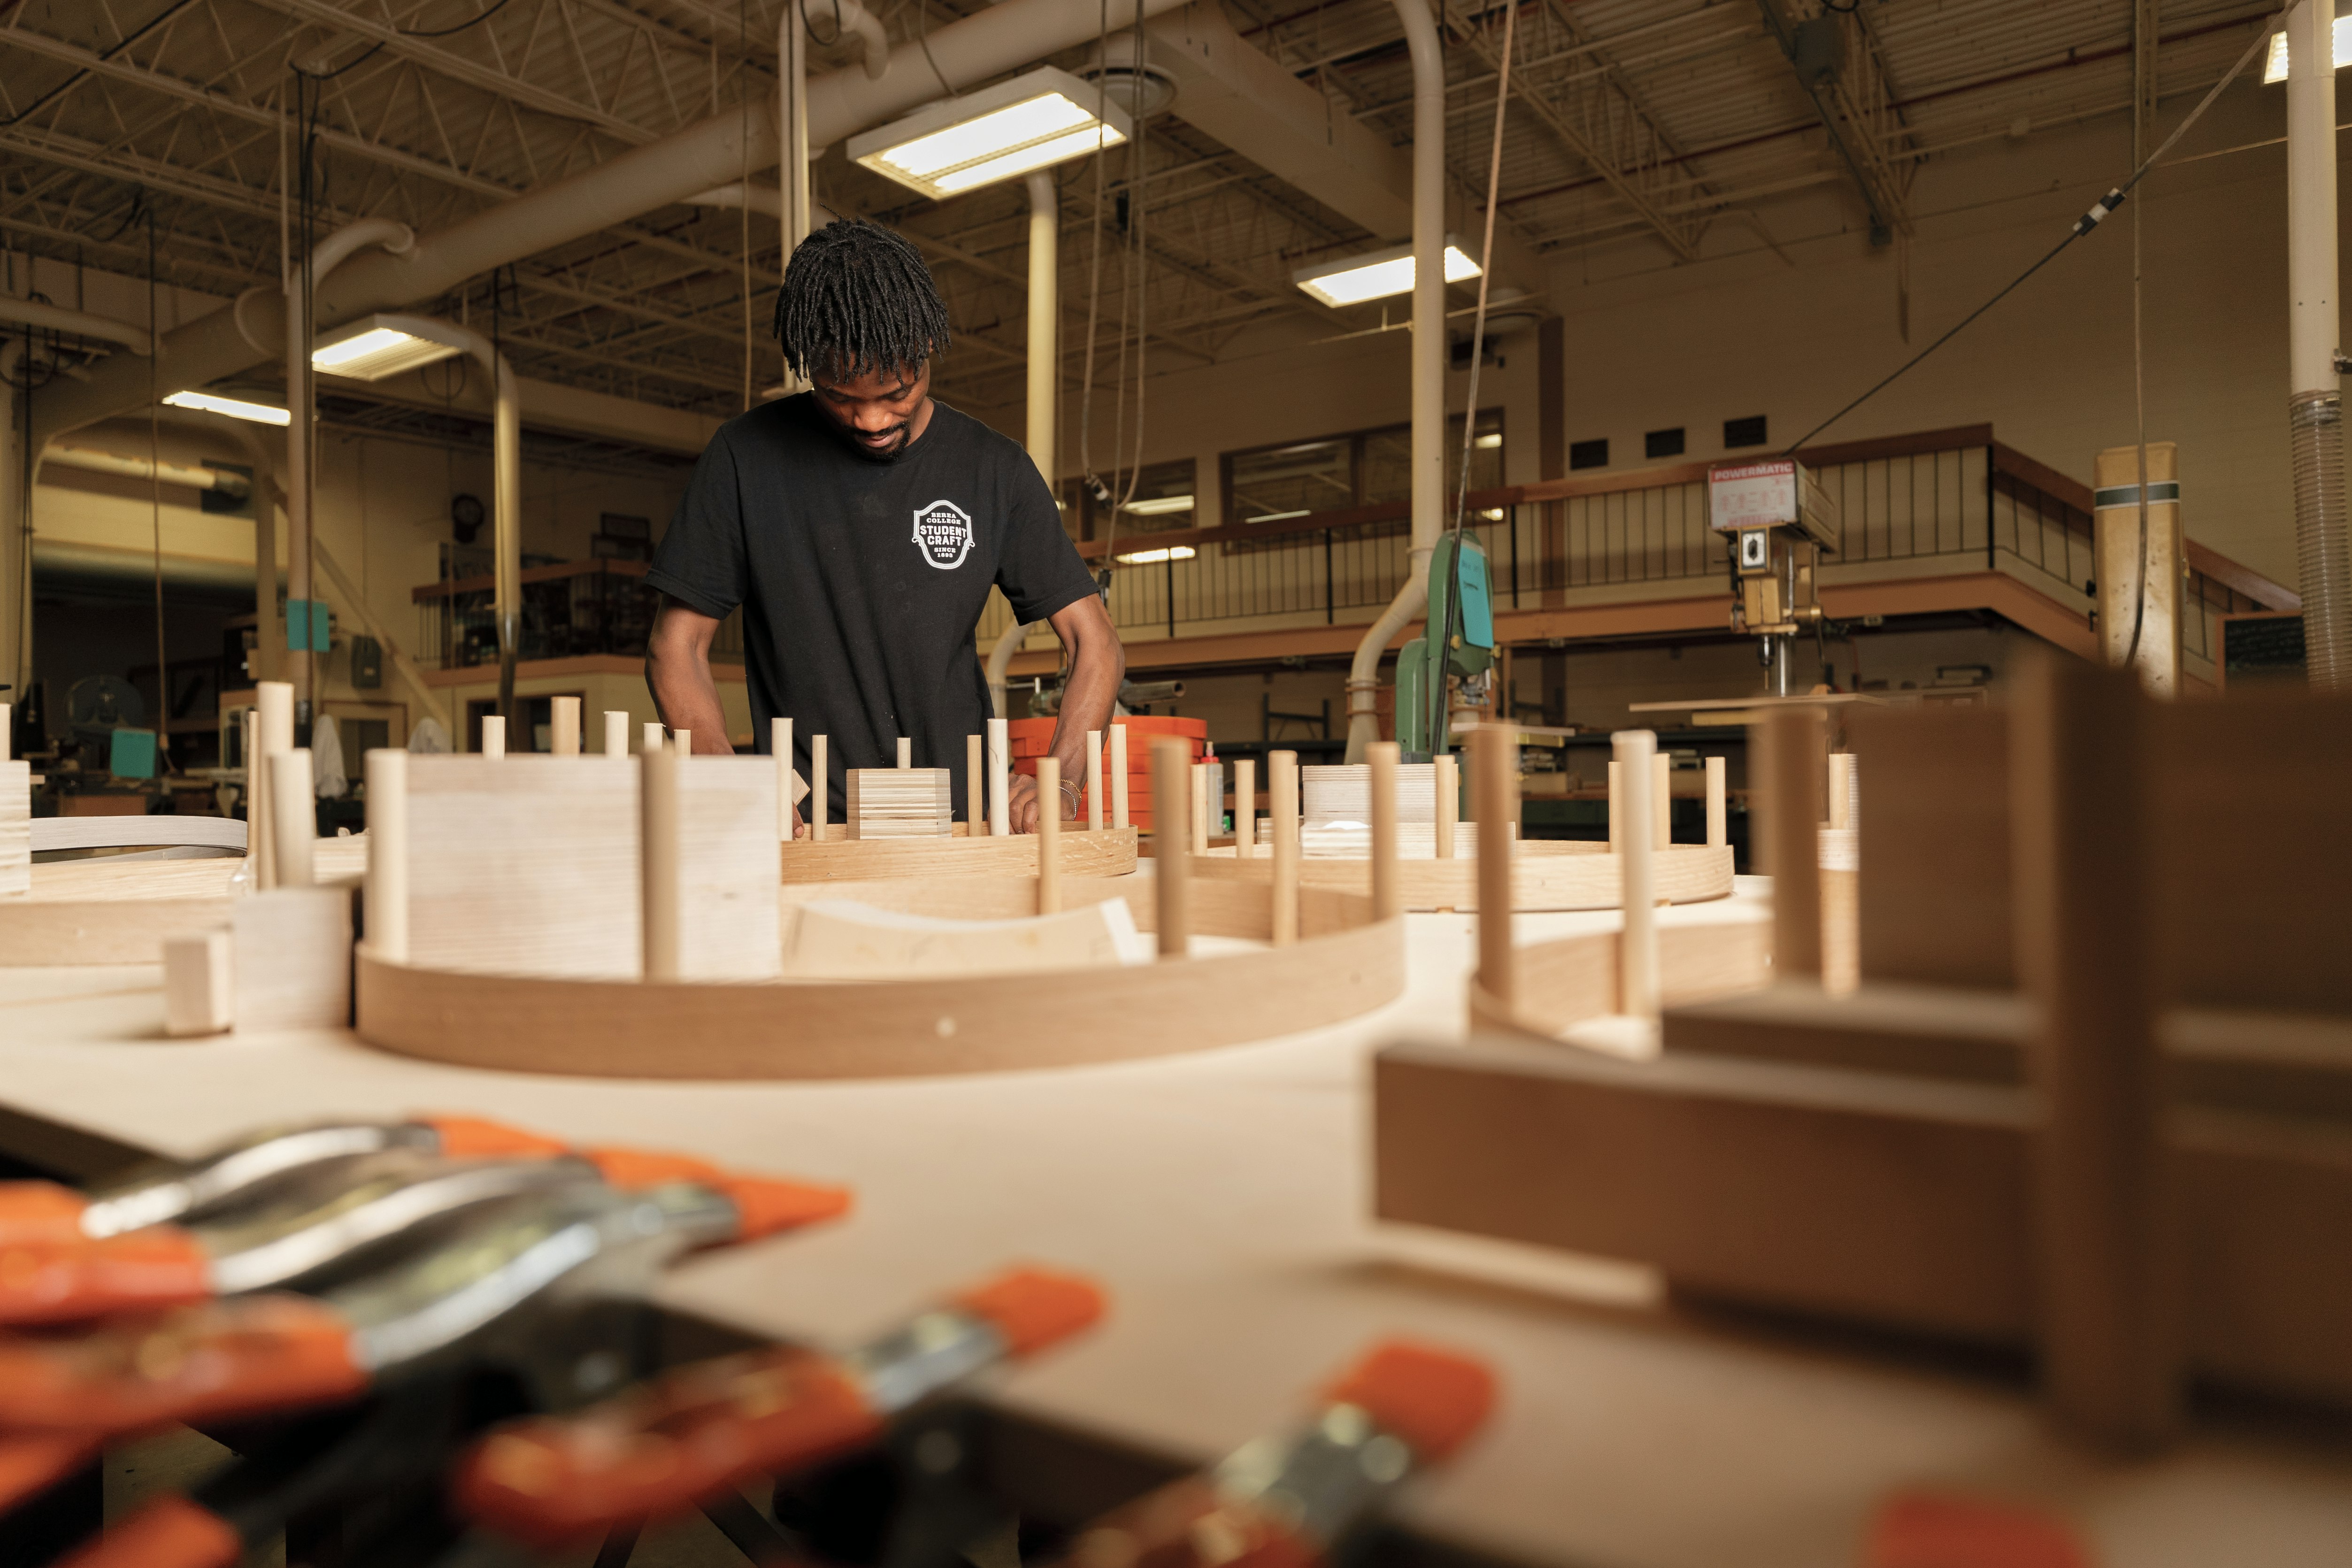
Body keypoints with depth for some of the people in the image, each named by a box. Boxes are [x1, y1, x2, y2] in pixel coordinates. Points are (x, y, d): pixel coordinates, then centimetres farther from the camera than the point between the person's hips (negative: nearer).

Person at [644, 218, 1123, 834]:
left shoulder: (995, 471, 6)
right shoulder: (747, 457, 2)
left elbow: (1096, 643, 6)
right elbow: (676, 647, 5)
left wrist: (1061, 784, -12)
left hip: (959, 825, 1)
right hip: (805, 830, -1)